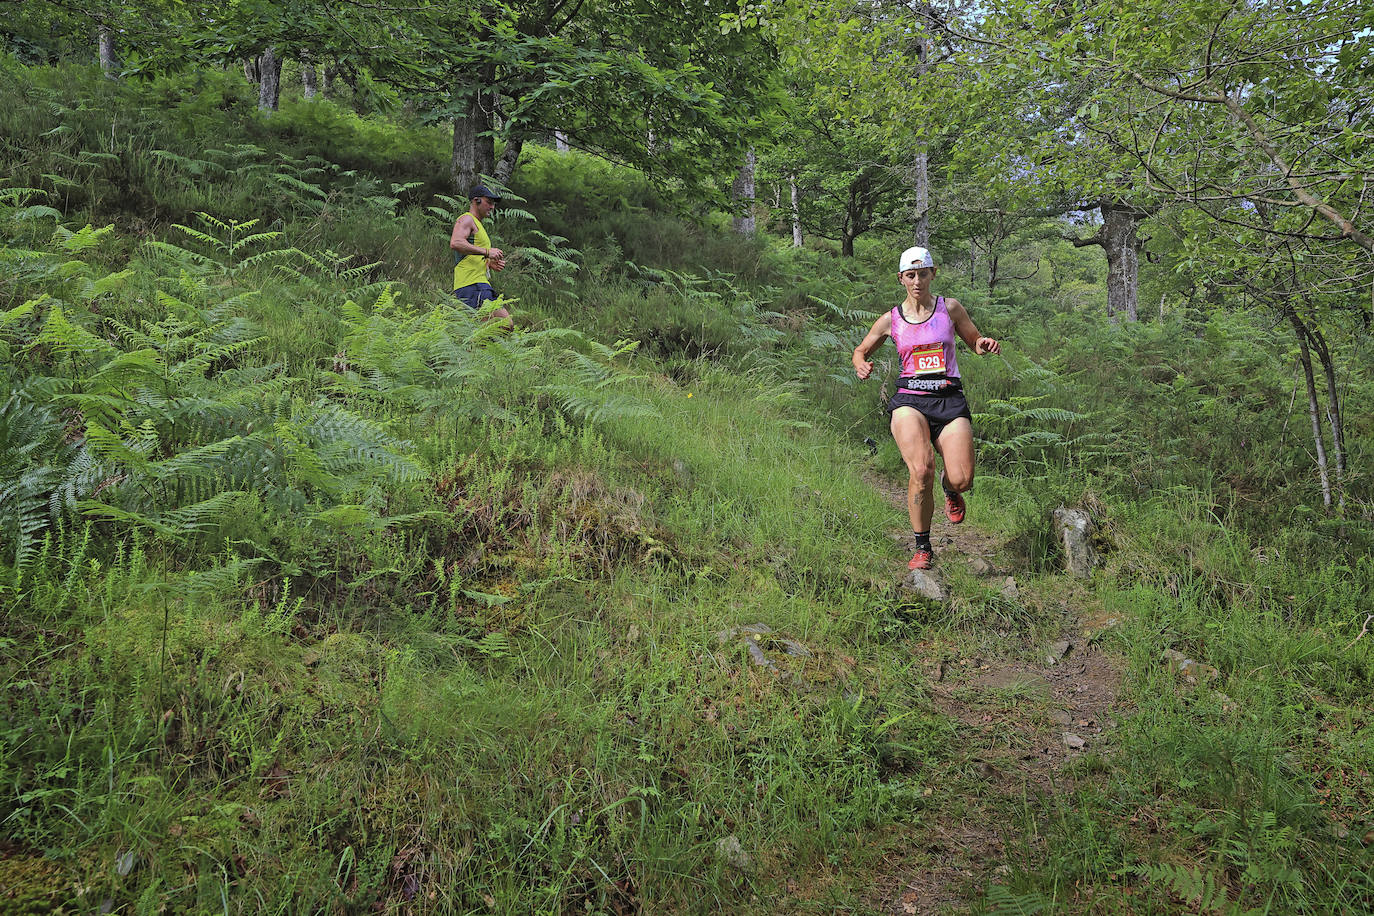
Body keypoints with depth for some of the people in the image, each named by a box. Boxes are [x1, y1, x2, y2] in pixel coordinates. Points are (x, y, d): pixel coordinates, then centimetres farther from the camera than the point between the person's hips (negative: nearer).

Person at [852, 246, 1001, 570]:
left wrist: (985, 345, -7)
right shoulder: (891, 319, 8)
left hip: (949, 399, 1)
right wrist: (861, 365, -4)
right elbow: (861, 350, 20)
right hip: (909, 400, -1)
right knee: (921, 471, -26)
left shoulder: (950, 308, 7)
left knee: (962, 480, -15)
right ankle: (922, 548, -8)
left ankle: (949, 489, 27)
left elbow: (975, 342, 18)